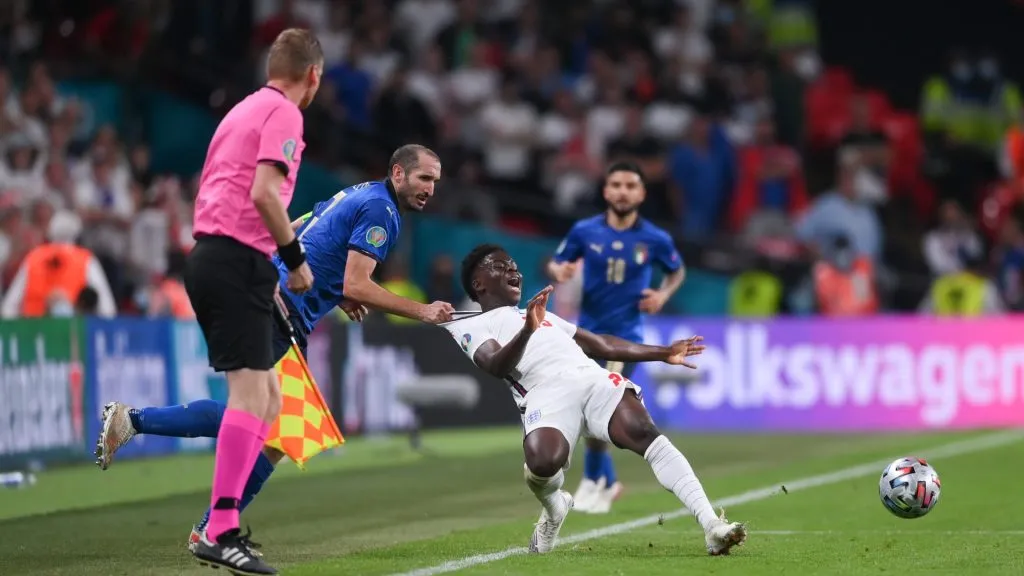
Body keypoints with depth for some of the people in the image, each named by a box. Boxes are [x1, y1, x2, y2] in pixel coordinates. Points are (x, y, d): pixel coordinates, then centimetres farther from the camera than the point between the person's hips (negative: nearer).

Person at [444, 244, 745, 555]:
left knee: (645, 433, -23)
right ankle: (554, 507, 6)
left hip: (594, 378, 5)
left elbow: (599, 345, 39)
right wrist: (527, 331, -22)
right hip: (547, 392, -5)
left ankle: (710, 525, -32)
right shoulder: (470, 327, 17)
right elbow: (497, 367, -4)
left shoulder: (543, 316, 40)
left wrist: (663, 353, 36)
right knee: (544, 463, -34)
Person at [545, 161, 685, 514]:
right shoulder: (585, 232, -3)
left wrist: (663, 294, -6)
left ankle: (593, 480, 0)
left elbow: (677, 271, 13)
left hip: (625, 335, -3)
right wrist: (559, 271, -15)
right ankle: (608, 482, 28)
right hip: (588, 332, 3)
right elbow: (555, 264, 9)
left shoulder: (655, 240, -5)